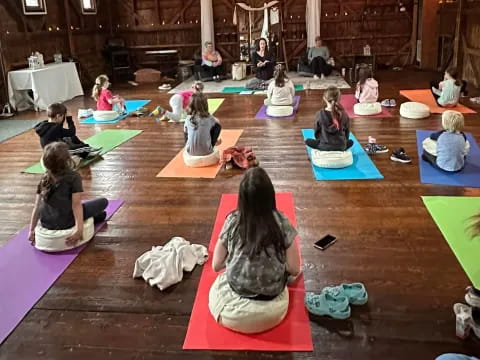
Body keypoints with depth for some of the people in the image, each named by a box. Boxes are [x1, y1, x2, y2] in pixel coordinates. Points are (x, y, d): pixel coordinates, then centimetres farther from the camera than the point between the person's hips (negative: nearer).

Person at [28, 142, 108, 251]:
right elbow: (76, 205, -15)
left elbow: (37, 206, 8)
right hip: (65, 224, -6)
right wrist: (80, 229, -19)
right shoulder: (73, 177, -8)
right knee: (103, 201, 4)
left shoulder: (44, 179, 8)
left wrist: (32, 230, 13)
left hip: (45, 225, 6)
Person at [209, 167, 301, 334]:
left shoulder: (232, 221, -9)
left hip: (233, 311, -1)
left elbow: (216, 265, 0)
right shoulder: (282, 223, -11)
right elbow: (294, 270, -4)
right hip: (272, 312, 2)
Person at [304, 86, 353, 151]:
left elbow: (317, 132, -1)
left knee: (307, 141, 23)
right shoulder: (343, 114, -9)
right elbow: (347, 132, 4)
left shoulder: (320, 114, -13)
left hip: (325, 147, -2)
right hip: (341, 147, 3)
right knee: (350, 142, 36)